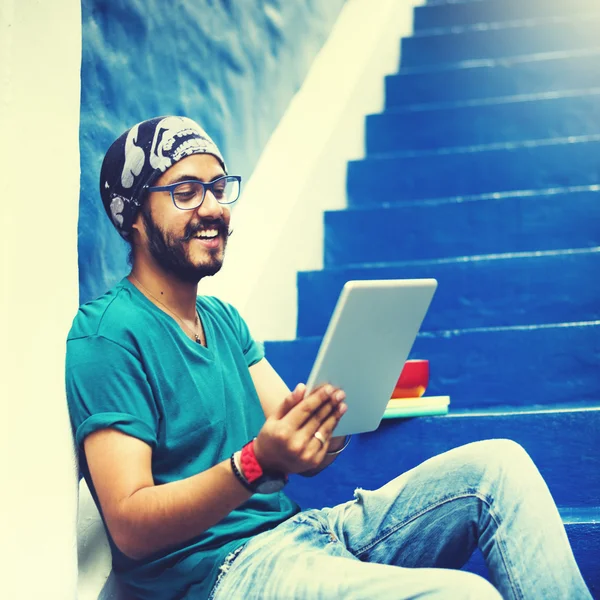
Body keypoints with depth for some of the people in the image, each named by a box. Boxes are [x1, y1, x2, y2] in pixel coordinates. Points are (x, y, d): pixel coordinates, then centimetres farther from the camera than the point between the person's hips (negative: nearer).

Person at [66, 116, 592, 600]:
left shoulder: (223, 319, 18)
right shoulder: (107, 334, -9)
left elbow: (306, 453, 10)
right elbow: (129, 527, -17)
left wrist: (331, 420, -14)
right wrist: (256, 462, -29)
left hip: (293, 529, 9)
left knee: (499, 466, -4)